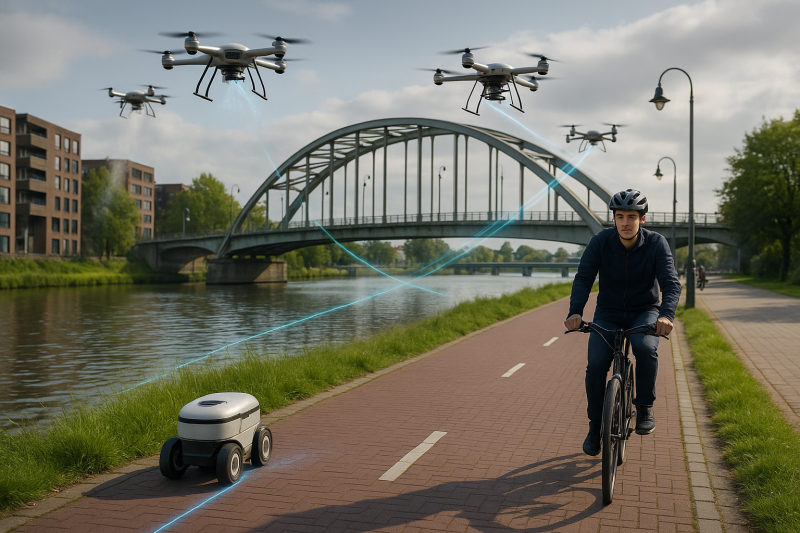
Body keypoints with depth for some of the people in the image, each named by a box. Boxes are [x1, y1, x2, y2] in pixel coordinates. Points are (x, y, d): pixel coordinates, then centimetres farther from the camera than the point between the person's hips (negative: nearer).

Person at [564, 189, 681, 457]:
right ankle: (595, 425, 4)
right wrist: (575, 312, -35)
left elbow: (671, 283, -22)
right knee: (596, 364, -18)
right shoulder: (600, 241, -12)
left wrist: (666, 314, -42)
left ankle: (644, 407, -9)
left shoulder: (656, 244, -14)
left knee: (645, 347, -33)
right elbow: (583, 278, -18)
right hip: (608, 313, 1)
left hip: (644, 312, -1)